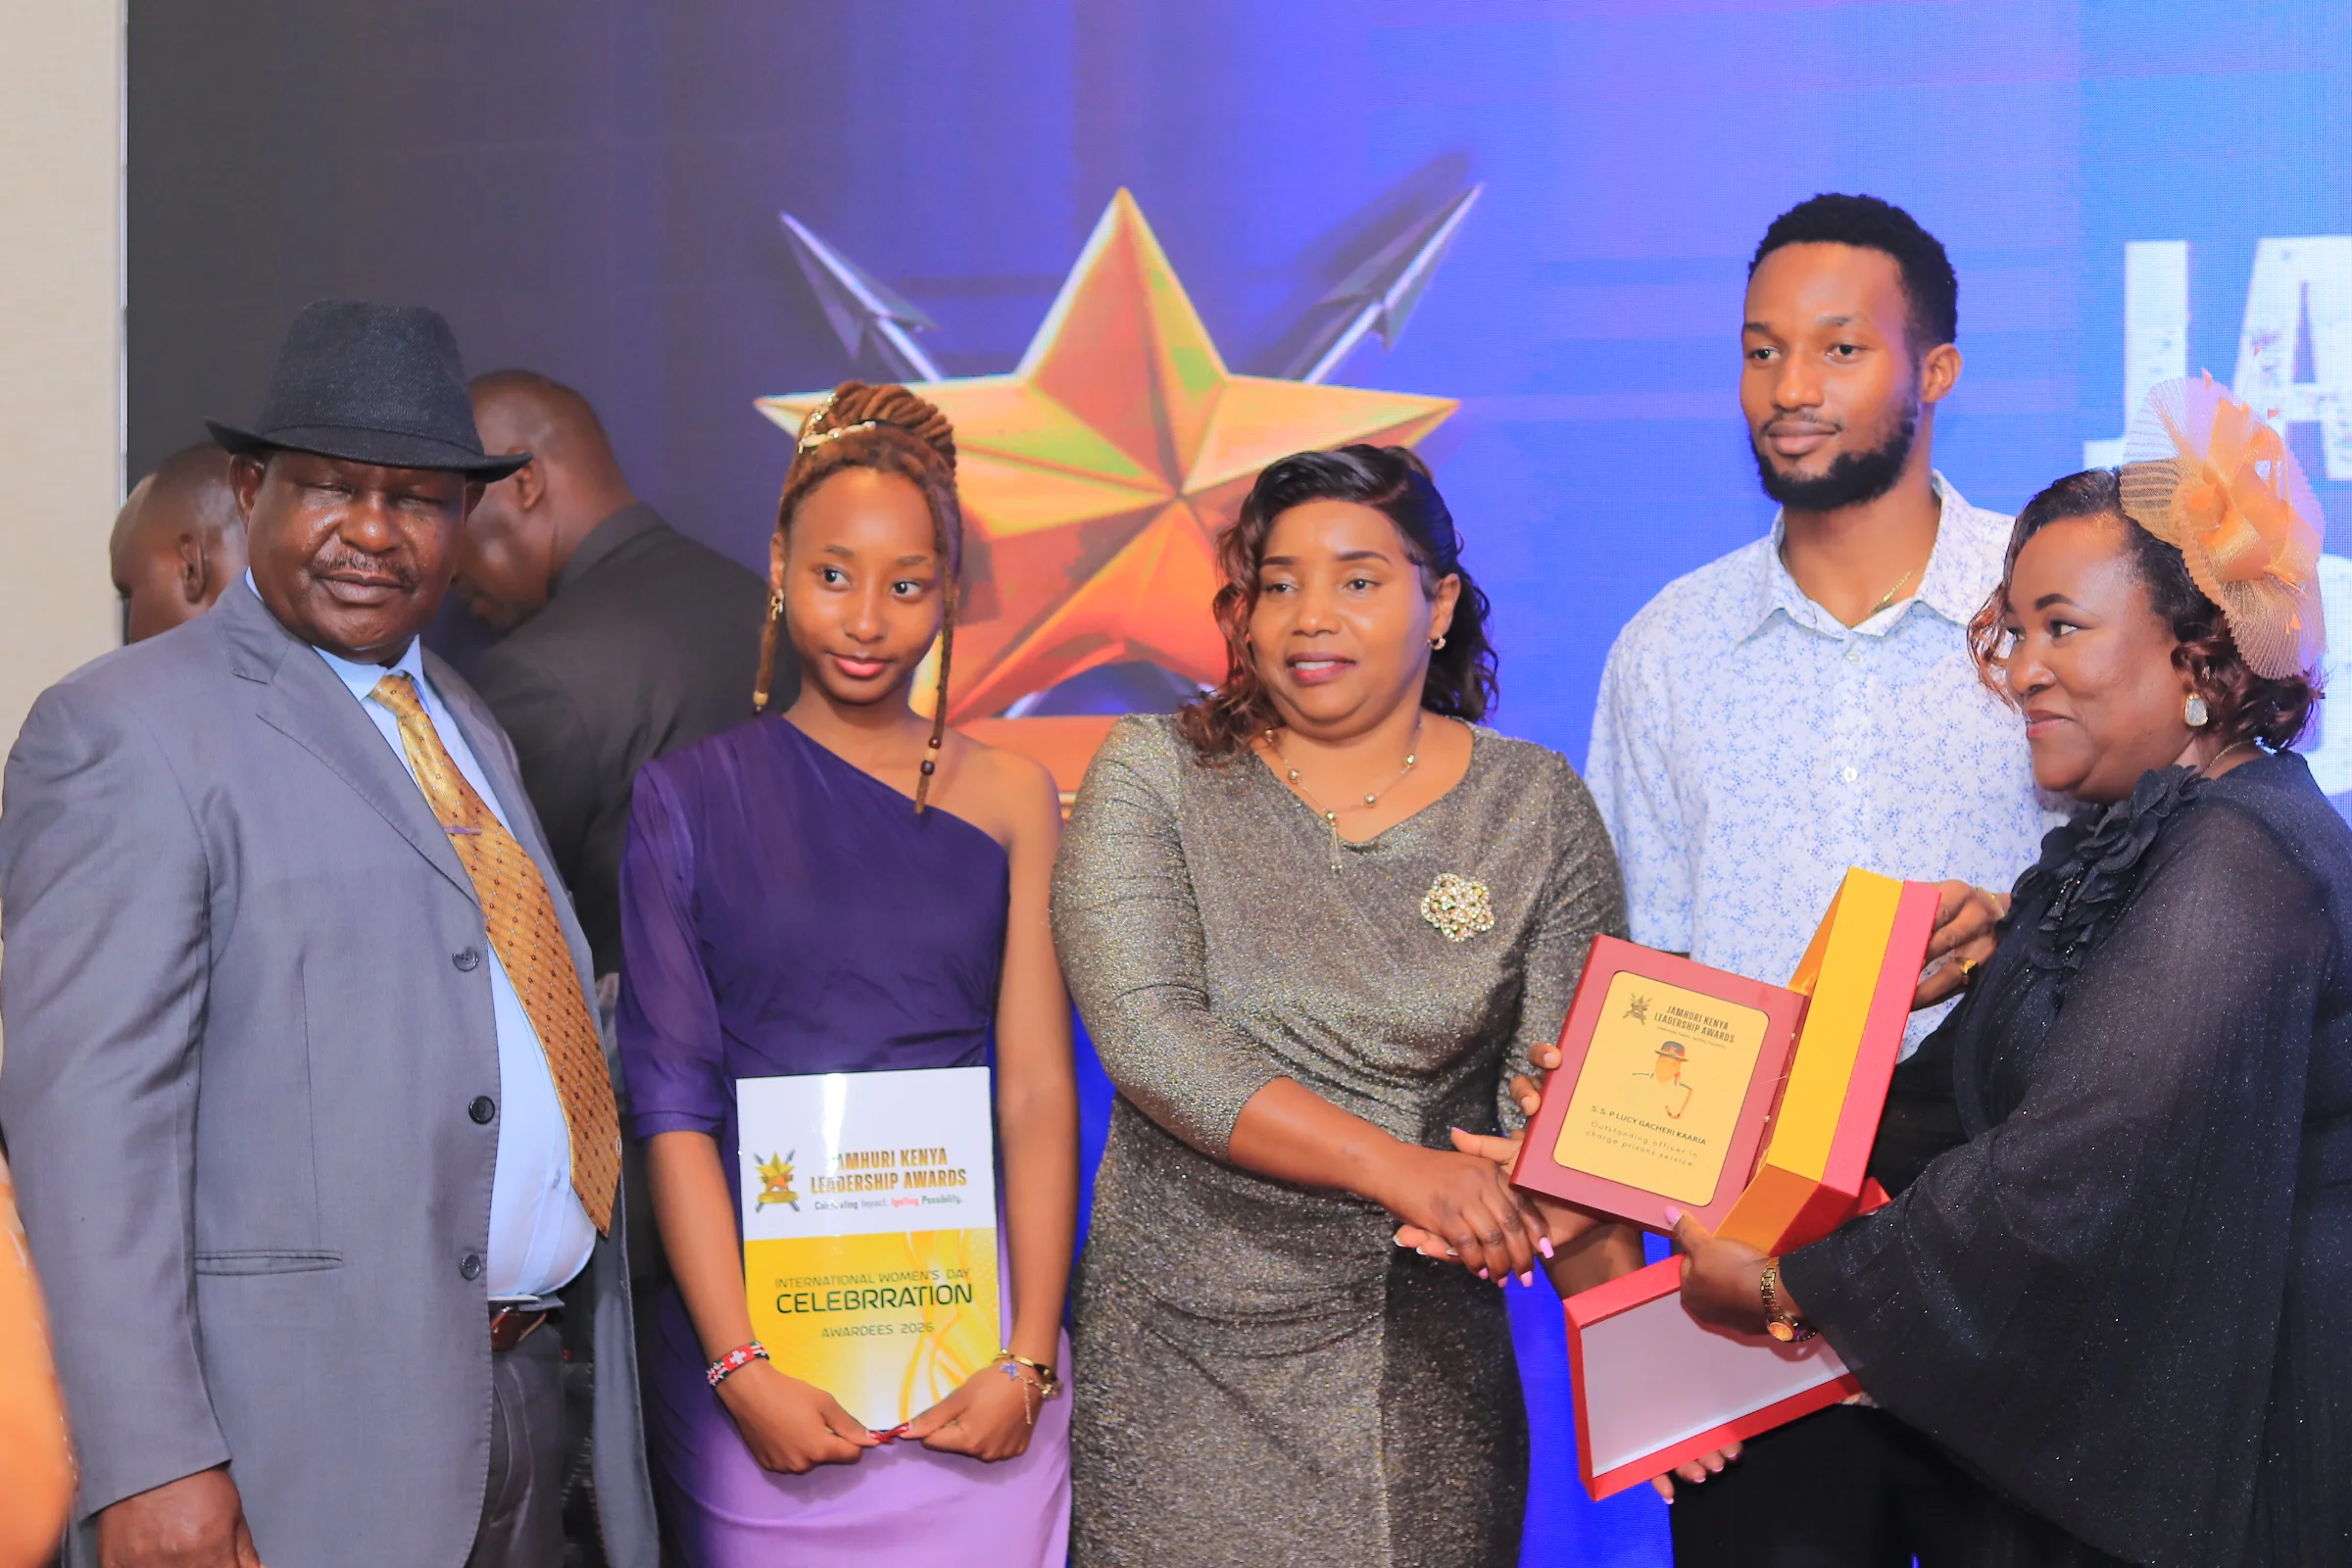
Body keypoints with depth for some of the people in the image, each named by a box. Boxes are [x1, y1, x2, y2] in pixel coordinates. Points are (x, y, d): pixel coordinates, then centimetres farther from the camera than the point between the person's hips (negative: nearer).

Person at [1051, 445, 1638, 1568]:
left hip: (1428, 1372, 1)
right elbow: (1147, 1034, -14)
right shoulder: (1152, 779, 0)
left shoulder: (1535, 810, 2)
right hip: (1184, 1352, -1)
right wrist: (1398, 1168, -22)